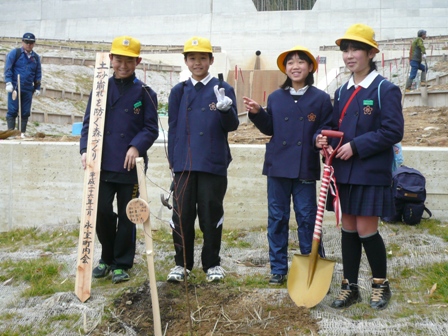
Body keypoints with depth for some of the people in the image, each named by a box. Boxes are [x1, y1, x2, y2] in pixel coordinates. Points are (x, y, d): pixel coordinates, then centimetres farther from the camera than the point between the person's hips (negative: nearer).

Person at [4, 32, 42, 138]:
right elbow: (8, 68, -3)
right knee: (12, 111, -5)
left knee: (25, 112, 4)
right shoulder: (14, 53, 1)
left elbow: (38, 74, 16)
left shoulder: (36, 57, 12)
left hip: (28, 90, 4)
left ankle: (22, 133, 10)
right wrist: (8, 82, -12)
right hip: (15, 87, -3)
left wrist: (37, 88, 13)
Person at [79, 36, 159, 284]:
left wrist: (137, 147, -19)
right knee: (101, 211, 0)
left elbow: (151, 128, -2)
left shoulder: (145, 93, 1)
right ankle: (107, 257, 25)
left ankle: (121, 264, 22)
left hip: (130, 166, -1)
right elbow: (89, 123, 6)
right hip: (103, 164, 2)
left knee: (127, 217, 7)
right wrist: (85, 149, -10)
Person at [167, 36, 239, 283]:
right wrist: (172, 160, 7)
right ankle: (182, 263, 18)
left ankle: (212, 263, 18)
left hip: (213, 163, -2)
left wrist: (226, 109, -25)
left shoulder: (223, 89, 3)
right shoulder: (179, 91, 10)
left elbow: (232, 126, -4)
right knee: (182, 214, 5)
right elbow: (173, 127, 11)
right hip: (183, 163, 2)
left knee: (211, 215, 5)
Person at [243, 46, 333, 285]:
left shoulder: (320, 98, 0)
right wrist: (257, 113, -3)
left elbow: (325, 130, 1)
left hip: (305, 168, -3)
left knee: (307, 218, 4)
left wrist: (320, 139, -20)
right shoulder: (275, 97, 9)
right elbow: (269, 128, 13)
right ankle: (278, 269, 21)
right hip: (277, 166, 3)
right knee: (277, 218, 9)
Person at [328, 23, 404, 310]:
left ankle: (381, 284, 20)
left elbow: (393, 132, -14)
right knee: (348, 228, 10)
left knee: (366, 230, -3)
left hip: (371, 172, -6)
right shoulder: (342, 92, 11)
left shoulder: (386, 90, -7)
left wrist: (356, 146, -18)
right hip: (345, 171, 6)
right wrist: (327, 142, -5)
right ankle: (350, 287, 21)